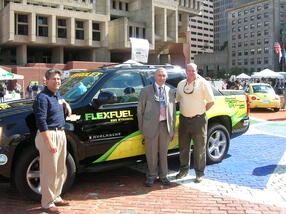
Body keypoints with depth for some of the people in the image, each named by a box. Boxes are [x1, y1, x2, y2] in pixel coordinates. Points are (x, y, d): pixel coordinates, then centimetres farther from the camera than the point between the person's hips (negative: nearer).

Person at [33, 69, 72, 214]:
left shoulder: (56, 95, 13)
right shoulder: (43, 97, -13)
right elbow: (41, 122, -19)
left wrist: (65, 103, 14)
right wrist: (49, 142, -23)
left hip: (61, 134, 10)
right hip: (49, 135, -9)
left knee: (61, 170, 16)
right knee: (49, 171, -4)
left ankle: (56, 197, 30)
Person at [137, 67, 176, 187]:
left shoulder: (170, 92, 11)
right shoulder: (146, 91, 2)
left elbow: (173, 112, 12)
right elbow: (140, 110, 2)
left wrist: (173, 130, 9)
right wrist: (142, 128, -3)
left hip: (165, 126, 3)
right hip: (151, 126, -2)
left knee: (163, 153, 11)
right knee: (151, 153, 5)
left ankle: (163, 176, 26)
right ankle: (151, 176, 22)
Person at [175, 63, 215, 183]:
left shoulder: (203, 83, -5)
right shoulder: (181, 84, 9)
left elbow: (211, 101, -3)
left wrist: (200, 111, 0)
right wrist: (184, 110, 10)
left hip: (198, 120, -5)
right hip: (183, 119, 5)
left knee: (199, 148, 3)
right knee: (183, 147, 14)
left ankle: (199, 173, 15)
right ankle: (184, 170, 29)